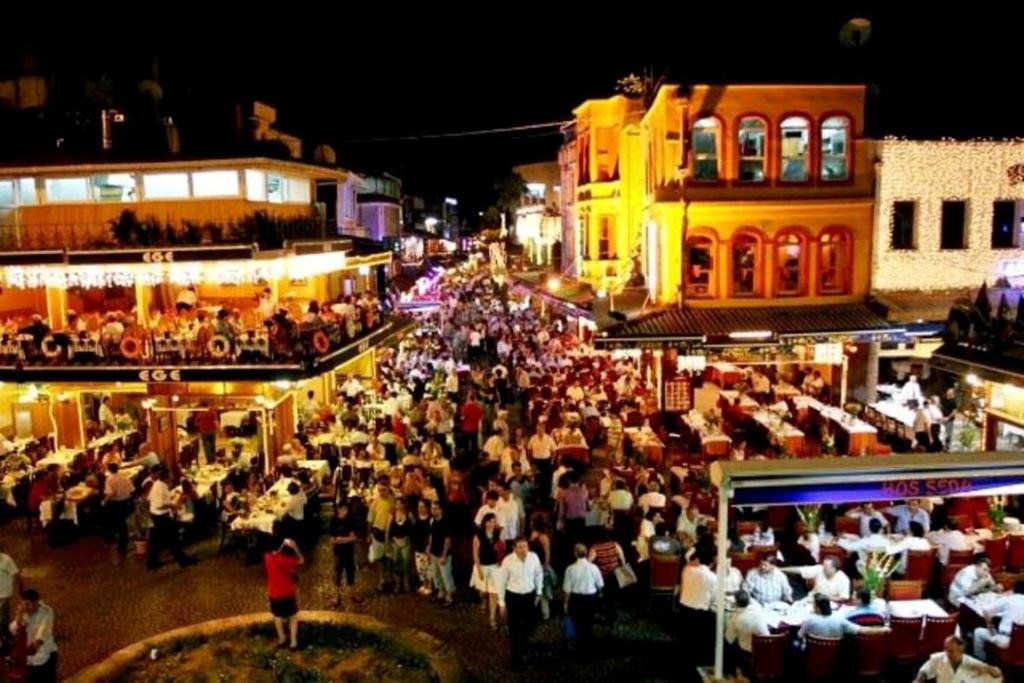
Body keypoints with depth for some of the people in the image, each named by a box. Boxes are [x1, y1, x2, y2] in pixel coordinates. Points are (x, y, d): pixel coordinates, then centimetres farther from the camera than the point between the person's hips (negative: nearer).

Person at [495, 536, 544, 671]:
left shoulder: (534, 557, -14)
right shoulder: (508, 560, -21)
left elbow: (539, 574, 4)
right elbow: (501, 581, -10)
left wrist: (539, 593, 7)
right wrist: (501, 603, -5)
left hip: (530, 595, 3)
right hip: (513, 596, -3)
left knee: (529, 624, 19)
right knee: (514, 629, 7)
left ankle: (523, 644, 51)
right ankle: (516, 659, 25)